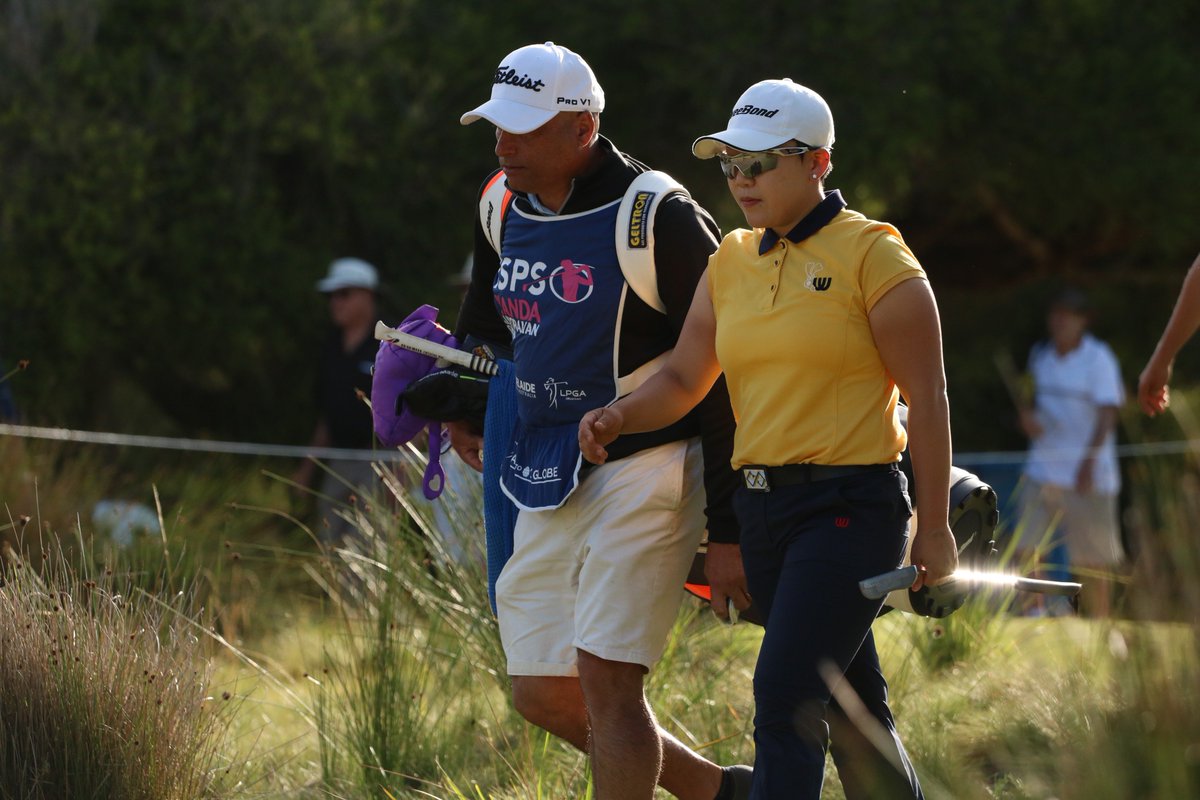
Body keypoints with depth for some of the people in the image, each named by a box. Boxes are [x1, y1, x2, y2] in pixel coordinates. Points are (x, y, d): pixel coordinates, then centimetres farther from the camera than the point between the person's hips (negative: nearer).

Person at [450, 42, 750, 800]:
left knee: (605, 676, -14)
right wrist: (460, 403, 20)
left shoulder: (659, 221, -16)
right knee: (543, 694, 8)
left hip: (644, 471, -8)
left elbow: (722, 381, -15)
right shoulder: (503, 207, 6)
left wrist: (729, 531, -16)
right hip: (548, 480, 8)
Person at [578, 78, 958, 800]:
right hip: (761, 504, 7)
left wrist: (933, 524, -11)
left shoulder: (872, 255, -7)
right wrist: (618, 417, -10)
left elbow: (927, 396, -8)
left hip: (850, 506, -7)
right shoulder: (732, 262, 12)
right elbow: (684, 379, 11)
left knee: (785, 695, -16)